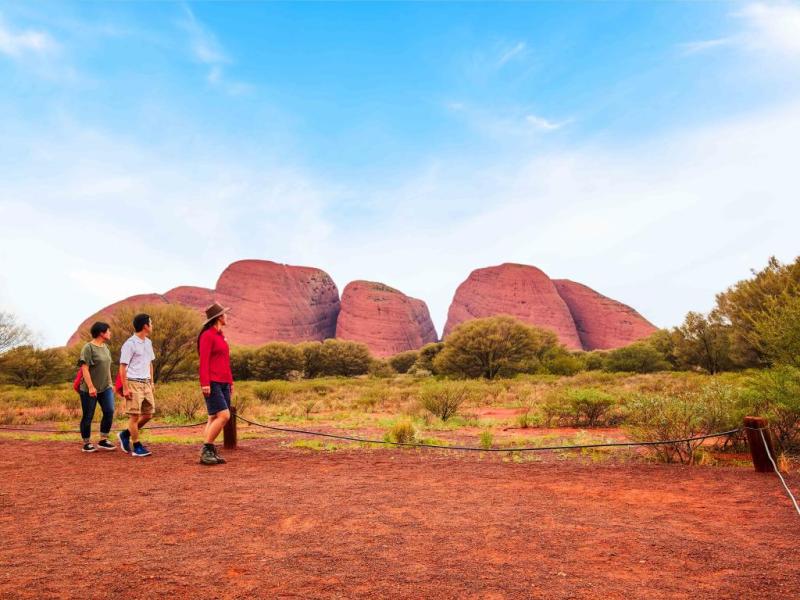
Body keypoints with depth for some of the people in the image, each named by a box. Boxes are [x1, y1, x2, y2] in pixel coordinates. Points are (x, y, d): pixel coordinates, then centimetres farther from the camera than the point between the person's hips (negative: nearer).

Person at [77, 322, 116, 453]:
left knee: (109, 411, -6)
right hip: (89, 389, -6)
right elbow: (84, 368, -16)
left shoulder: (105, 347, 12)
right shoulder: (88, 347, -11)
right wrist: (91, 387, -21)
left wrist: (110, 384, 19)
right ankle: (86, 443, 17)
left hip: (105, 388, 7)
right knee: (88, 416, 4)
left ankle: (103, 441, 4)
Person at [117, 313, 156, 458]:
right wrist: (125, 388, -15)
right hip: (134, 383, -8)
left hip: (146, 383, 8)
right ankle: (137, 447, 7)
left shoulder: (148, 342, 12)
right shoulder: (130, 344, -12)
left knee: (148, 414, 9)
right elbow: (123, 367, -12)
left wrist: (152, 382, 17)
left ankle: (125, 434, 27)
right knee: (134, 415, -1)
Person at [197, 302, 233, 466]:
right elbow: (203, 361, -14)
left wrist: (230, 382, 19)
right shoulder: (207, 335, -8)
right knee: (223, 415, -15)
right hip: (212, 383, -9)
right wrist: (205, 383, -20)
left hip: (223, 383, 9)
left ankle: (210, 453, 9)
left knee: (214, 418, 7)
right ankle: (206, 450, -6)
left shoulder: (220, 335, 17)